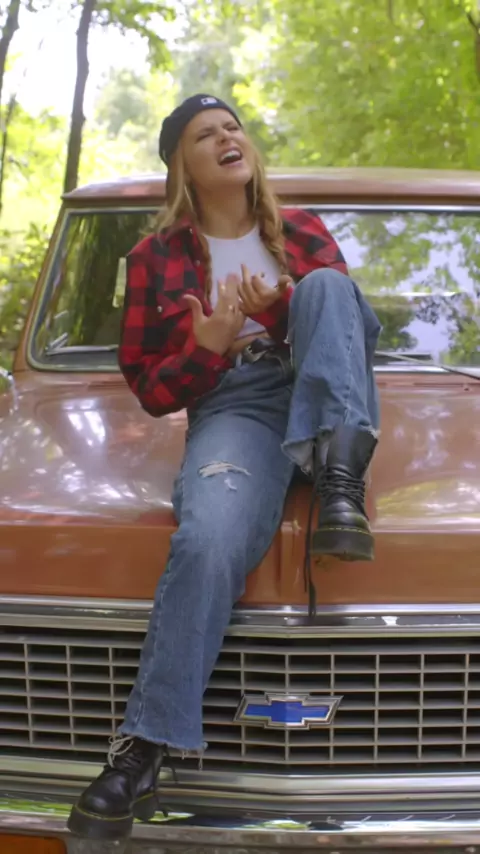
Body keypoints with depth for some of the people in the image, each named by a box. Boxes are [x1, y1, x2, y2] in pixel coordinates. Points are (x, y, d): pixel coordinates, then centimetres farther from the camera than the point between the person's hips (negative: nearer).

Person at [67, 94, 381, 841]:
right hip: (230, 409, -2)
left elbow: (345, 316, 11)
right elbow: (149, 387, 11)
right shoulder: (157, 259, 13)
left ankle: (340, 477, -38)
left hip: (327, 405, 2)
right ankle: (143, 748, -33)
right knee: (210, 540, -36)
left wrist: (289, 308, -10)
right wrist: (208, 347, -9)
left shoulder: (303, 233, 18)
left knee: (324, 283, -25)